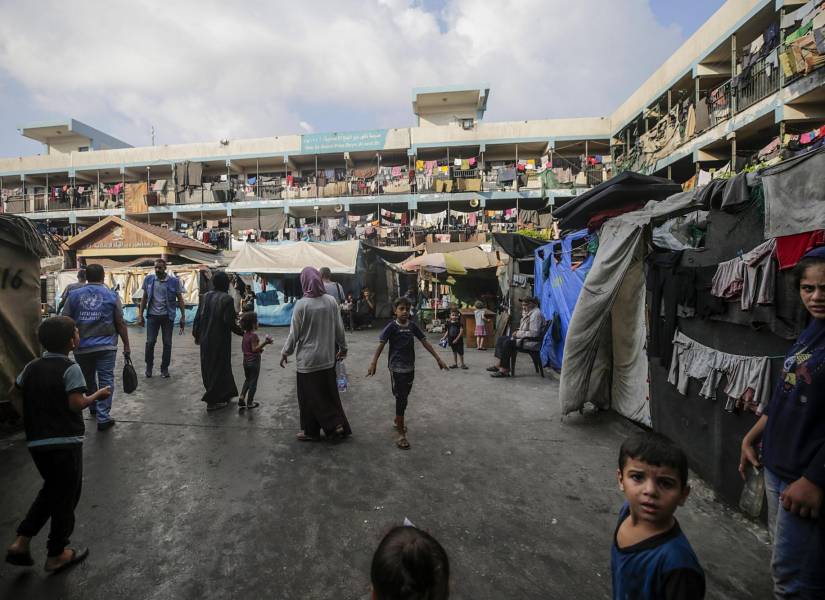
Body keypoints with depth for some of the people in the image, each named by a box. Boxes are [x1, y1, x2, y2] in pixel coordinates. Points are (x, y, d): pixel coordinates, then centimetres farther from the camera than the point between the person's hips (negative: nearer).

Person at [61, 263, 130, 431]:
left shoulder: (74, 295, 3)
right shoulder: (112, 296, -1)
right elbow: (120, 324, -2)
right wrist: (126, 345, 6)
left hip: (82, 348, 3)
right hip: (106, 347, -2)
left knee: (88, 381, 20)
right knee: (106, 380, 0)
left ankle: (94, 408, 38)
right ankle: (103, 418, -4)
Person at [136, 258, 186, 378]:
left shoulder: (174, 281, -4)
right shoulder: (148, 279, 2)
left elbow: (180, 299, 1)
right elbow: (144, 298, 9)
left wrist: (183, 317, -4)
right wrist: (140, 315, 6)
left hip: (167, 316, -1)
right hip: (152, 315, 1)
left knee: (167, 343, 4)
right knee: (150, 342, -1)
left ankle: (164, 368, 18)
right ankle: (149, 366, 19)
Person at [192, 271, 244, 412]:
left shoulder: (205, 297, 3)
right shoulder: (227, 299, -15)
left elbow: (198, 317, 7)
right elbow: (229, 322, -19)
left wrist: (196, 334, 18)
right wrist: (242, 332, -7)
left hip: (205, 340, 6)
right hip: (220, 341, -6)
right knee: (219, 368, 6)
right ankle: (212, 401, 10)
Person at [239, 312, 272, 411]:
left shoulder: (245, 334, 6)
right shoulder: (254, 335, -20)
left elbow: (243, 348, 13)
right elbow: (254, 349, -23)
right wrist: (264, 343, -26)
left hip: (246, 361, 8)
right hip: (254, 362, -8)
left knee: (247, 380, 22)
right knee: (253, 382, 4)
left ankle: (241, 398, 15)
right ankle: (249, 403, 12)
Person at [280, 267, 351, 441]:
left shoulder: (301, 304, -16)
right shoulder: (331, 300, -6)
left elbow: (294, 333, -10)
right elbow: (339, 328, 1)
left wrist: (285, 353, 4)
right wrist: (343, 347, 16)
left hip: (308, 358, -4)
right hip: (328, 357, 4)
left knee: (310, 395, 10)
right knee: (329, 392, 16)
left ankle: (311, 430, 20)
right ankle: (339, 425, 19)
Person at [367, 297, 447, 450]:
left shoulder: (412, 326, 2)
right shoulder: (392, 326, -11)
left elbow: (425, 342, 5)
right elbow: (381, 345, -14)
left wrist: (438, 358, 3)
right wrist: (373, 363, -24)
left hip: (410, 367, 5)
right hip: (397, 368, -5)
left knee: (404, 397, 18)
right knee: (401, 398, -6)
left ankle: (397, 421, 42)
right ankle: (401, 434, 0)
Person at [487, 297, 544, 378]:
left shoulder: (536, 314, -17)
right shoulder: (528, 313, 15)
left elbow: (534, 333, -25)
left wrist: (519, 334, -18)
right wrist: (518, 331, 6)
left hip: (531, 341, -11)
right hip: (524, 338, 11)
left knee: (508, 342, -27)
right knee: (501, 339, 3)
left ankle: (505, 370, -22)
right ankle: (500, 364, -1)